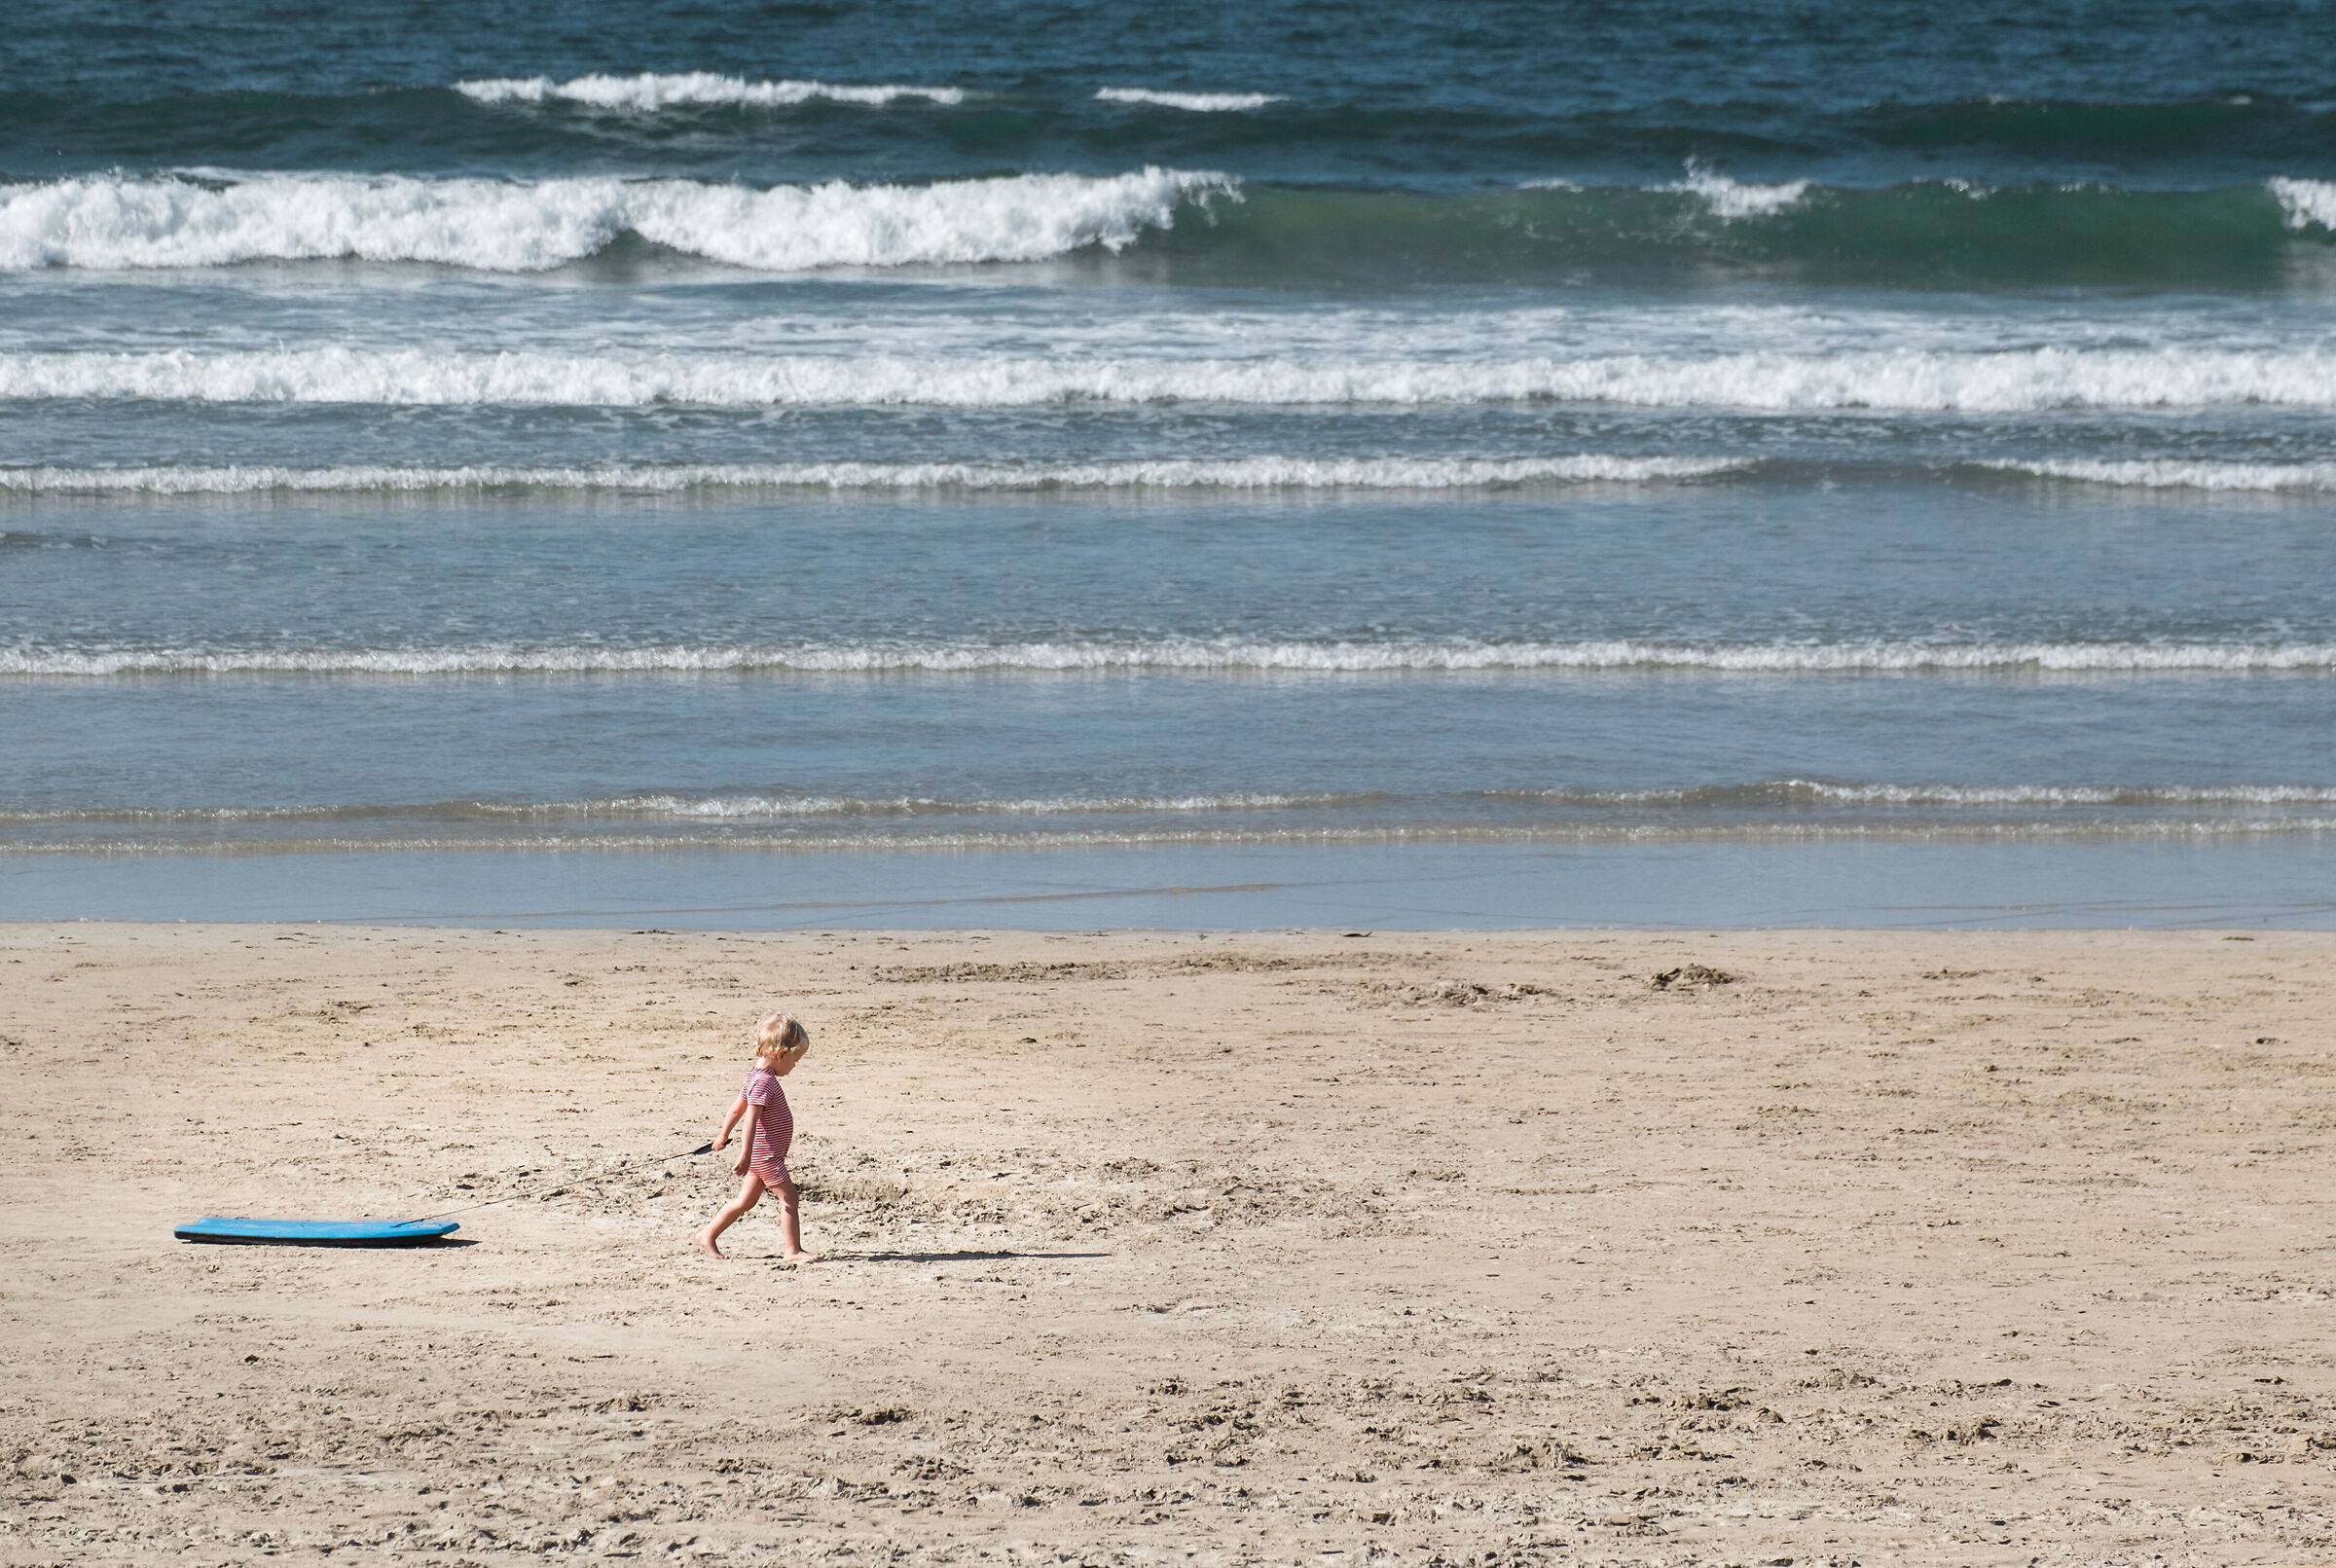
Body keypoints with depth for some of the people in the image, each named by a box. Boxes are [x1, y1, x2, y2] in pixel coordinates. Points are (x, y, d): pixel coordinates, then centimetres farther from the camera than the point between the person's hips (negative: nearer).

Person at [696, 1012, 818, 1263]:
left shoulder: (756, 1076, 10)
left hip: (761, 1154, 10)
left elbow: (737, 1109, 21)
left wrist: (724, 1135, 32)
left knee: (746, 1200, 15)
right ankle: (793, 1250, -2)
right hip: (766, 1155, -10)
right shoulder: (763, 1081, -21)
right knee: (789, 1197, -5)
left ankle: (708, 1235, 21)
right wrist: (745, 1155, -29)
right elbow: (751, 1119, -27)